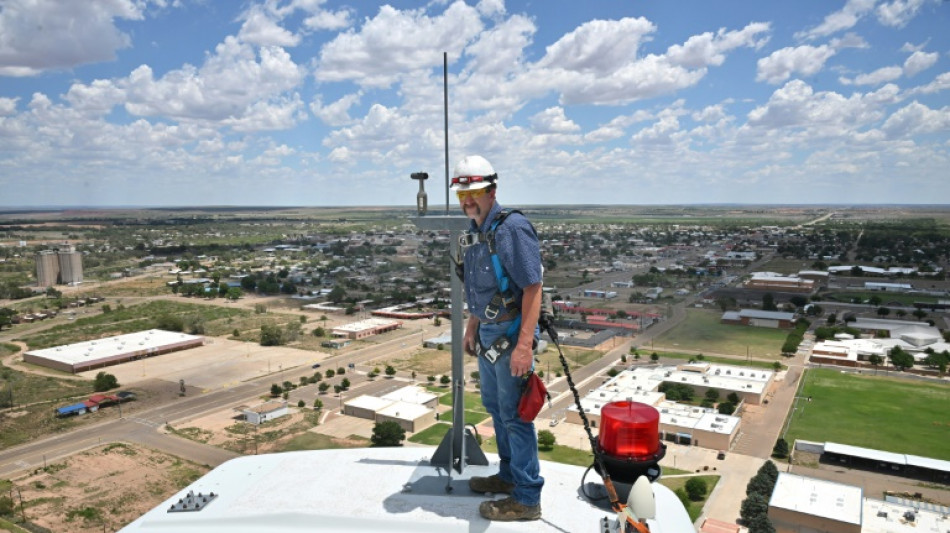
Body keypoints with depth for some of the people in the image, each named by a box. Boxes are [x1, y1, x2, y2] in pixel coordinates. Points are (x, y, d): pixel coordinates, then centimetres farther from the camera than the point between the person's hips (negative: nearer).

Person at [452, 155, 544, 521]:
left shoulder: (512, 228, -19)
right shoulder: (476, 232, 10)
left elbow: (533, 288, -23)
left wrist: (524, 345, -27)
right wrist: (471, 329, 21)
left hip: (510, 336, -9)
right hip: (488, 335, 9)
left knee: (514, 416, 0)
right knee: (495, 407, 20)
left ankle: (526, 499, 14)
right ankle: (509, 475, 38)